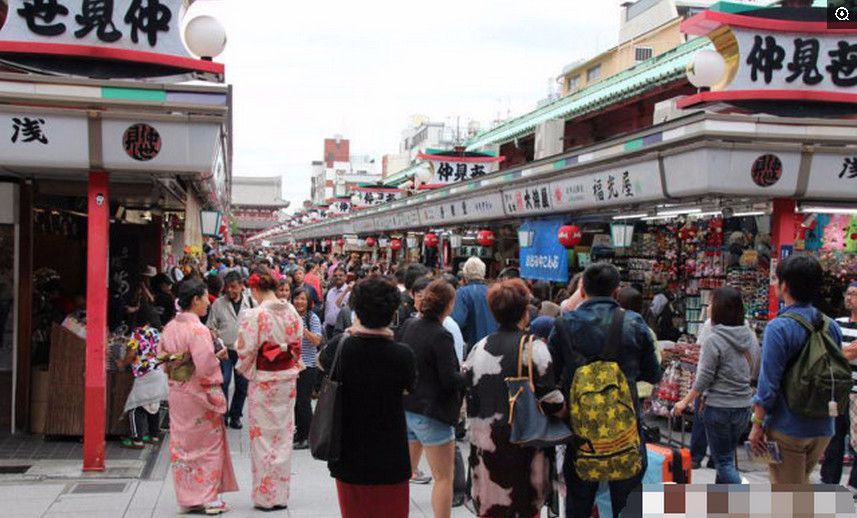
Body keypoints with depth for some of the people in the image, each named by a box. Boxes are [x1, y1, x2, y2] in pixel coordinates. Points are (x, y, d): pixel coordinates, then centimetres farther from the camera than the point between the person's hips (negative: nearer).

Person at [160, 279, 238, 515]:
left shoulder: (169, 328, 2)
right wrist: (218, 357, -6)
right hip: (200, 395, -7)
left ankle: (187, 498, 21)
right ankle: (209, 498, 11)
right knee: (208, 443, 7)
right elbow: (206, 367, -25)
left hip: (177, 393, 7)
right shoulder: (198, 330, -21)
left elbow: (163, 358, 10)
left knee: (181, 444, 14)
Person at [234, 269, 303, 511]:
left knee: (263, 435, 7)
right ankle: (281, 495, 21)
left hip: (263, 381, -4)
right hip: (287, 378, 5)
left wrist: (244, 370, 8)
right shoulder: (291, 311, -3)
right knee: (283, 434, 13)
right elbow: (298, 344, 5)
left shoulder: (253, 315, -18)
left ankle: (265, 496, 14)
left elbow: (246, 350, -12)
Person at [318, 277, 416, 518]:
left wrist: (350, 335, 16)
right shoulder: (402, 355, -18)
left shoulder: (340, 348, -11)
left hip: (348, 460, 2)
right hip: (390, 462, -2)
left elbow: (321, 361, 13)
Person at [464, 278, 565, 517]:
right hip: (524, 443, -4)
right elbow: (551, 400, -13)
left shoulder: (479, 348, 4)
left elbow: (467, 397, 8)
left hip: (484, 444, 4)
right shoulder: (534, 347, -10)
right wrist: (566, 408, 6)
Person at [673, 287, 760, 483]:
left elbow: (703, 380, -14)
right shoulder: (750, 337, 2)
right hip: (744, 407, 7)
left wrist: (684, 402, -3)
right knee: (727, 457, 21)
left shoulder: (714, 340, -17)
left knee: (723, 462, 3)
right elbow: (752, 373, 11)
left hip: (719, 408, -7)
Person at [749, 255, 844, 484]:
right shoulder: (832, 327, 3)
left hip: (787, 430, -6)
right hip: (823, 428, 7)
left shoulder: (779, 327, -18)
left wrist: (758, 425, -10)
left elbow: (768, 384, -18)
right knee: (801, 481, 24)